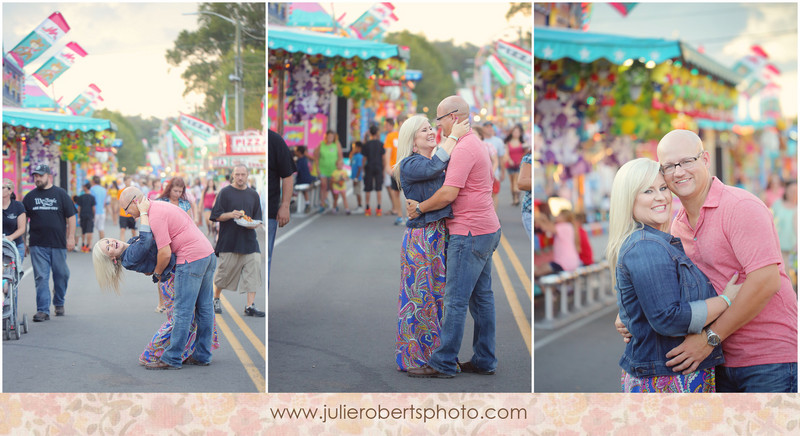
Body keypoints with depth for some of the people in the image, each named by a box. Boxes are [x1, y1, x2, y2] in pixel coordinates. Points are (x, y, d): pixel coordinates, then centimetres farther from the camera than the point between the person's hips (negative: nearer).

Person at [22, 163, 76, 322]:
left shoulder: (60, 194, 4)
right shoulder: (30, 197, 9)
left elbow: (71, 217, 5)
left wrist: (71, 237, -4)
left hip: (58, 243, 0)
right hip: (37, 245, 0)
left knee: (61, 275, 8)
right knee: (41, 277, -4)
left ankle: (59, 304, 28)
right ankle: (43, 310, -3)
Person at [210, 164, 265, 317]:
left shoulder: (253, 194, 12)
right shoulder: (225, 192, 1)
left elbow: (258, 219, 15)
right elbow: (217, 216, -1)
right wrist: (231, 215, -18)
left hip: (249, 240, 3)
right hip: (229, 240, -3)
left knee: (253, 269, -8)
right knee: (224, 270, 4)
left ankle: (250, 306, -6)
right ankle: (216, 299, 27)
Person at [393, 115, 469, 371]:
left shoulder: (441, 162, 14)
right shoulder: (408, 165, -9)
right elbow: (433, 168, -27)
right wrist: (454, 137, -18)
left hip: (442, 236, 7)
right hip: (420, 239, -7)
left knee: (439, 293, 12)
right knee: (420, 296, -1)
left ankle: (436, 354, 22)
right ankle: (413, 357, 10)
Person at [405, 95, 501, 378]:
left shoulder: (463, 149, -16)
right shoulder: (477, 145, 17)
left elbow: (448, 194, -23)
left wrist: (420, 208, -8)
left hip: (470, 233, -11)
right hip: (486, 228, 11)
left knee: (455, 299, -7)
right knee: (481, 297, 12)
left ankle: (443, 363, -3)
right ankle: (484, 361, 16)